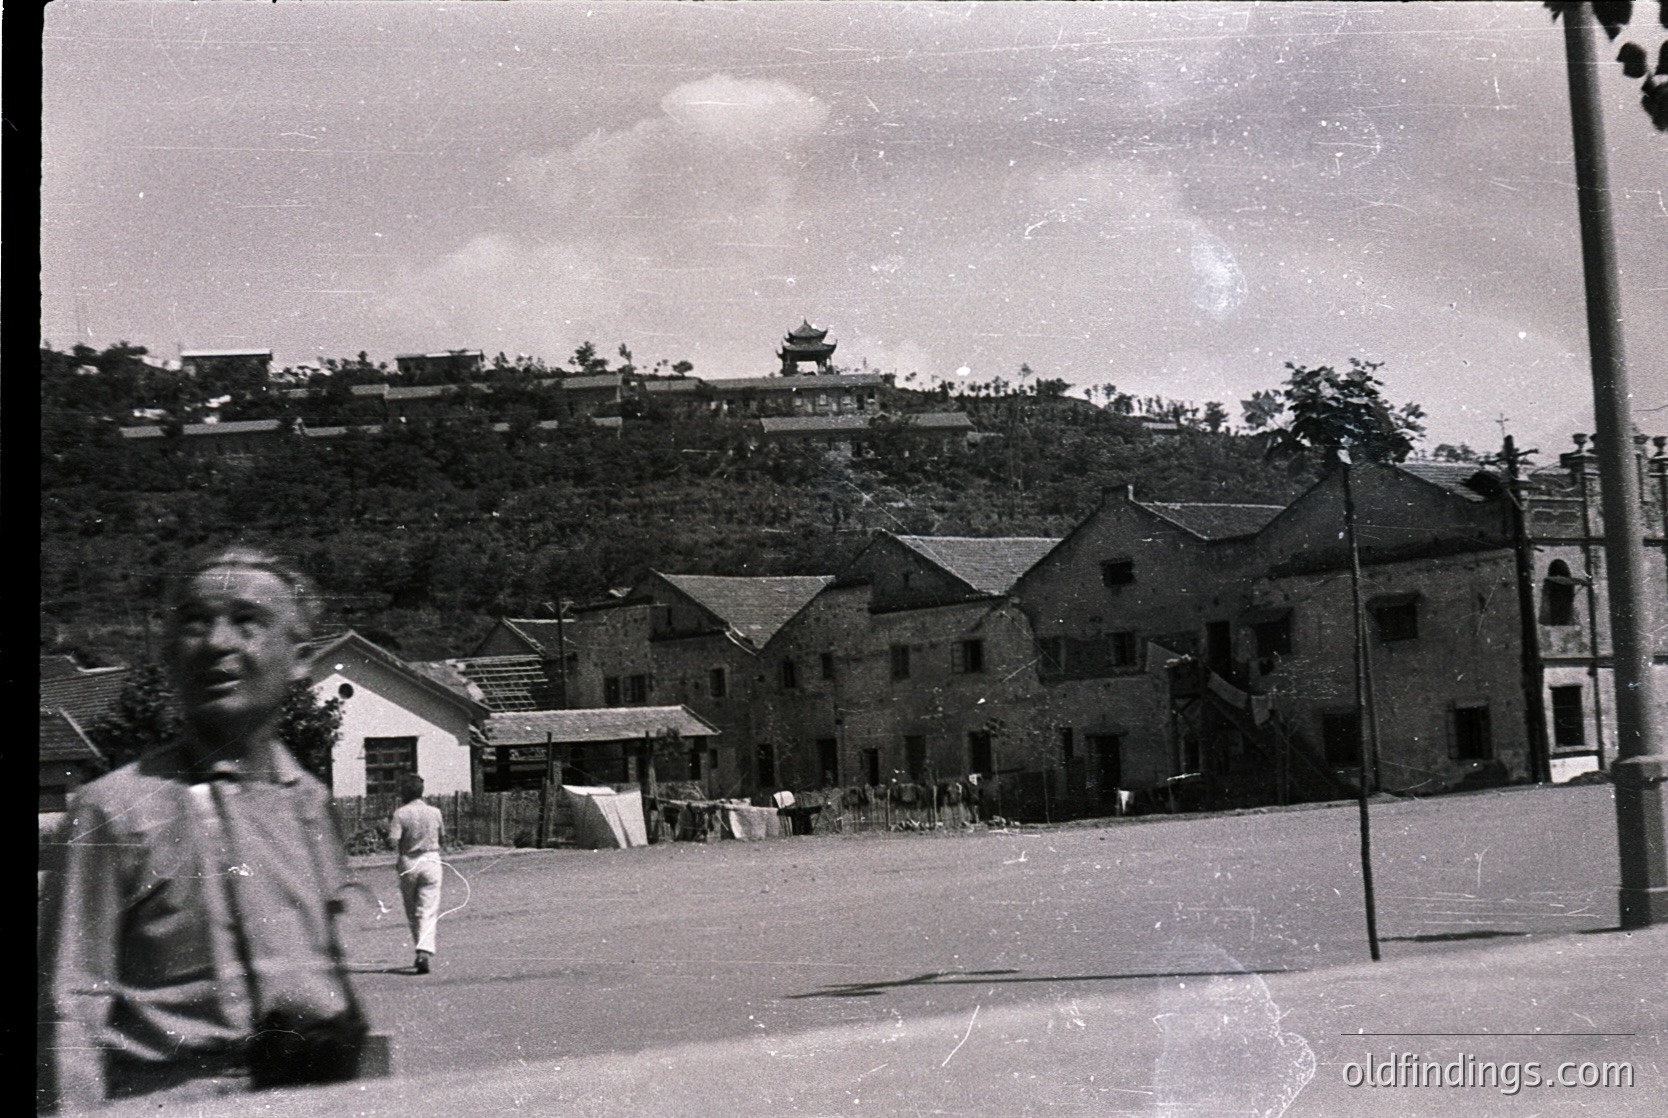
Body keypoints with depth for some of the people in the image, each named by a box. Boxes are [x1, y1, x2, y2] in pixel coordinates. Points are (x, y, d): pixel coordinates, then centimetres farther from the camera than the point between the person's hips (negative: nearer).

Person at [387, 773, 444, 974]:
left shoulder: (401, 813, -9)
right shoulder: (435, 812, 0)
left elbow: (393, 840, -17)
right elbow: (442, 835, 12)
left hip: (408, 863, -1)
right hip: (431, 860, 1)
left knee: (412, 912, 16)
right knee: (428, 912, -2)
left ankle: (421, 951, 21)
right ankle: (425, 952, -18)